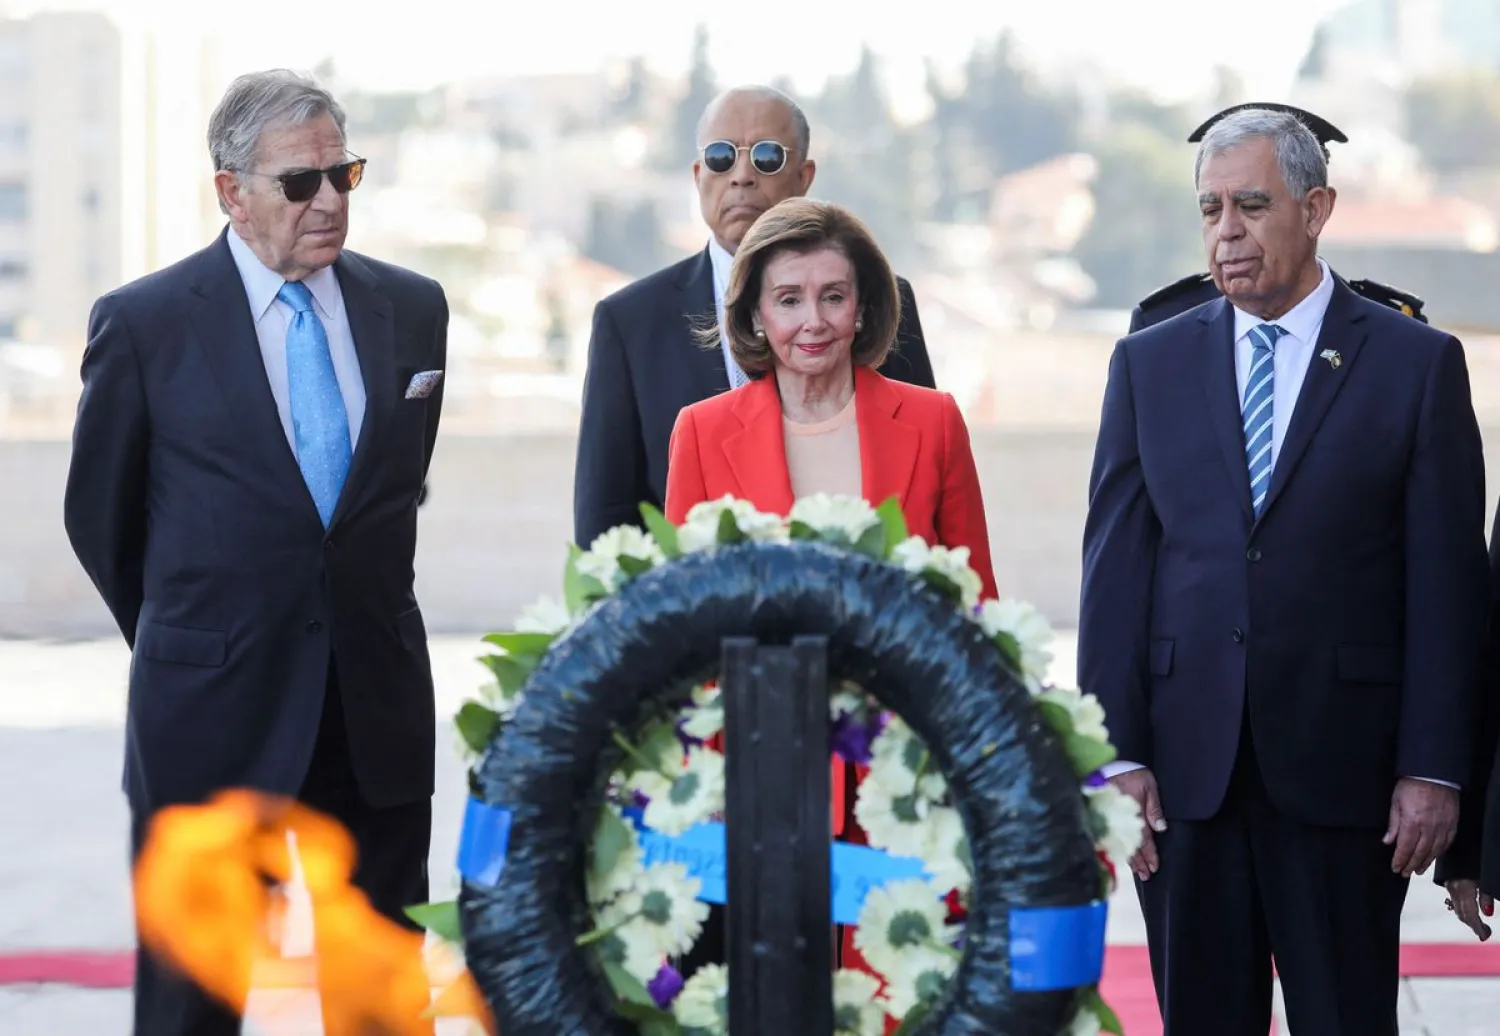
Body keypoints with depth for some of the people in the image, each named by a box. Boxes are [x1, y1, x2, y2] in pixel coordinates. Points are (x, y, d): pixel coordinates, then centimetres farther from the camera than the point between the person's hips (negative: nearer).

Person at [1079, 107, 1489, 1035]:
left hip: (1342, 768, -2)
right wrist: (1115, 753, -2)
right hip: (1184, 769, 3)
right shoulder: (1149, 364, 9)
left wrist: (1434, 768, -6)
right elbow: (1115, 567, 6)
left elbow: (1447, 582, -1)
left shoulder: (1417, 363, 2)